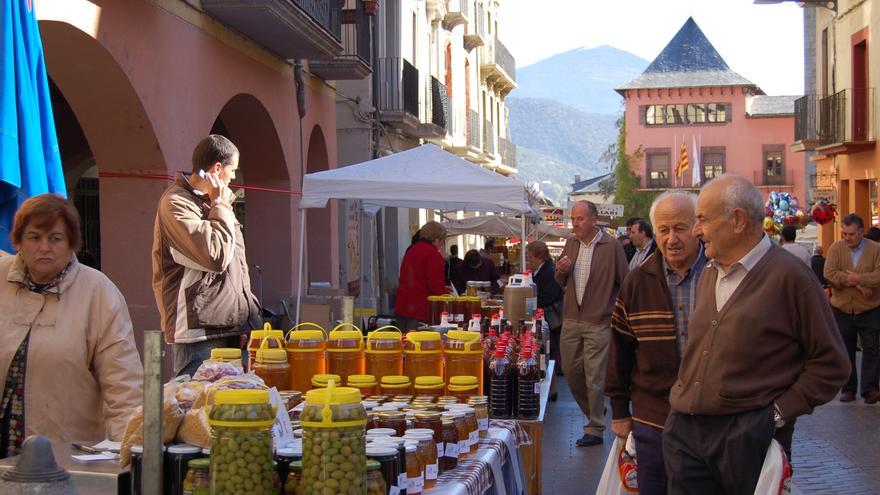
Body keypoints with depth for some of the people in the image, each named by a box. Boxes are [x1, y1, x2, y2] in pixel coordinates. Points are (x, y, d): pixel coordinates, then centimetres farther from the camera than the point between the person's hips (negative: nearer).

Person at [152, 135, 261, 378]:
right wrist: (221, 206, -7)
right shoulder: (176, 203, -9)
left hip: (228, 326, 9)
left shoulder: (208, 201, 19)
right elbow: (216, 256, -19)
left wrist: (247, 314, 14)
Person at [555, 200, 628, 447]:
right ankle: (594, 412, 33)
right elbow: (560, 282, 19)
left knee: (595, 377, -2)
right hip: (571, 320, 6)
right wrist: (561, 271, -3)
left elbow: (625, 283, -4)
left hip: (598, 322, -6)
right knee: (571, 372, 12)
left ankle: (595, 429, 8)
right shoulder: (570, 244, 10)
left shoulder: (611, 246, -8)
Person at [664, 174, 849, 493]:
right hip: (685, 430, 6)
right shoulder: (708, 274, 13)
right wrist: (684, 401, 10)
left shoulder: (789, 276, -9)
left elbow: (830, 364, -8)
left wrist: (780, 412, -12)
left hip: (749, 436, -6)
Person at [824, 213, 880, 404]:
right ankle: (848, 388, 19)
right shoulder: (836, 248, -2)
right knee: (845, 350, 9)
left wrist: (857, 278, -22)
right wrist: (858, 285, -19)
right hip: (841, 309, 1)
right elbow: (829, 274, -15)